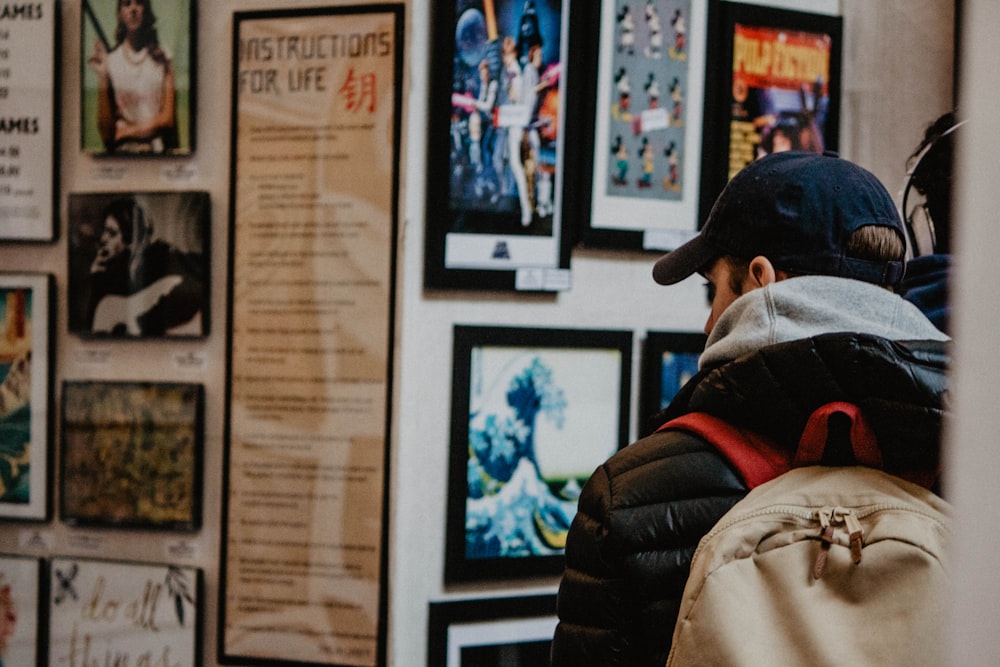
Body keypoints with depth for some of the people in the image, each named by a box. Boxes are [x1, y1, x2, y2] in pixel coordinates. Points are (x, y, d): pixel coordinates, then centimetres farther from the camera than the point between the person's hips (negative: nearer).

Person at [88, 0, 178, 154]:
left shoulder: (162, 58, 6)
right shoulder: (110, 61, 4)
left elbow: (167, 118, 6)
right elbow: (105, 131, -2)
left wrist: (129, 130, 0)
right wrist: (102, 77, -7)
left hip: (156, 148, 1)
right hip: (121, 151, -1)